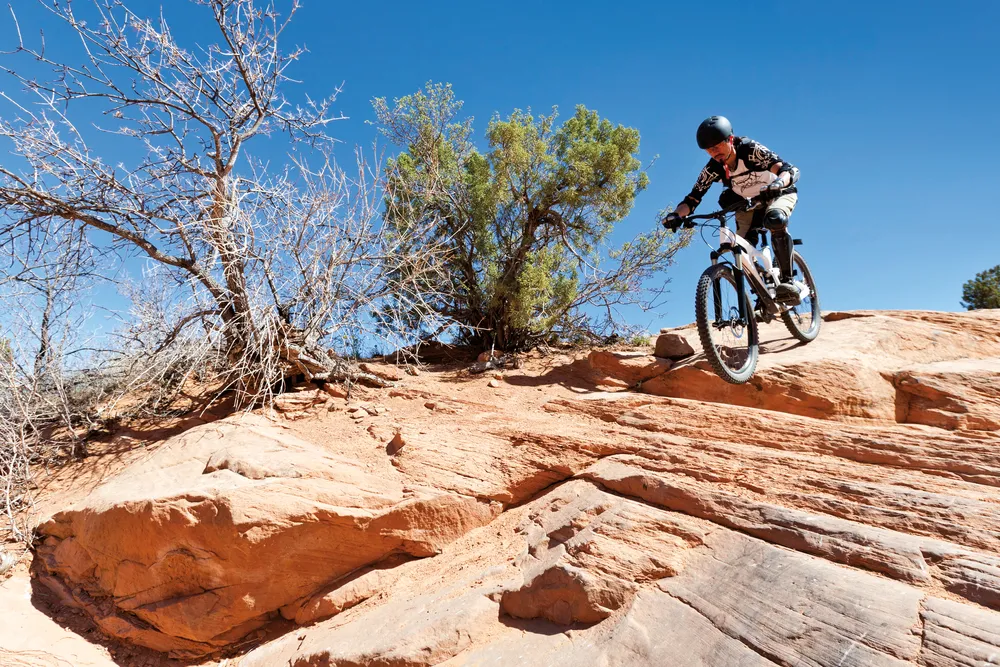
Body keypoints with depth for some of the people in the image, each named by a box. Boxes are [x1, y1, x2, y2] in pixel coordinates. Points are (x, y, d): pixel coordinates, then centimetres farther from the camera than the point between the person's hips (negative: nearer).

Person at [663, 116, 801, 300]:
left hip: (779, 194, -5)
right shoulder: (713, 169, -19)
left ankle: (787, 281, -32)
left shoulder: (751, 150, -30)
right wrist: (676, 215, -42)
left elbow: (791, 170, -37)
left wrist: (778, 183, -61)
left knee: (776, 220, -38)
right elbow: (693, 198, -21)